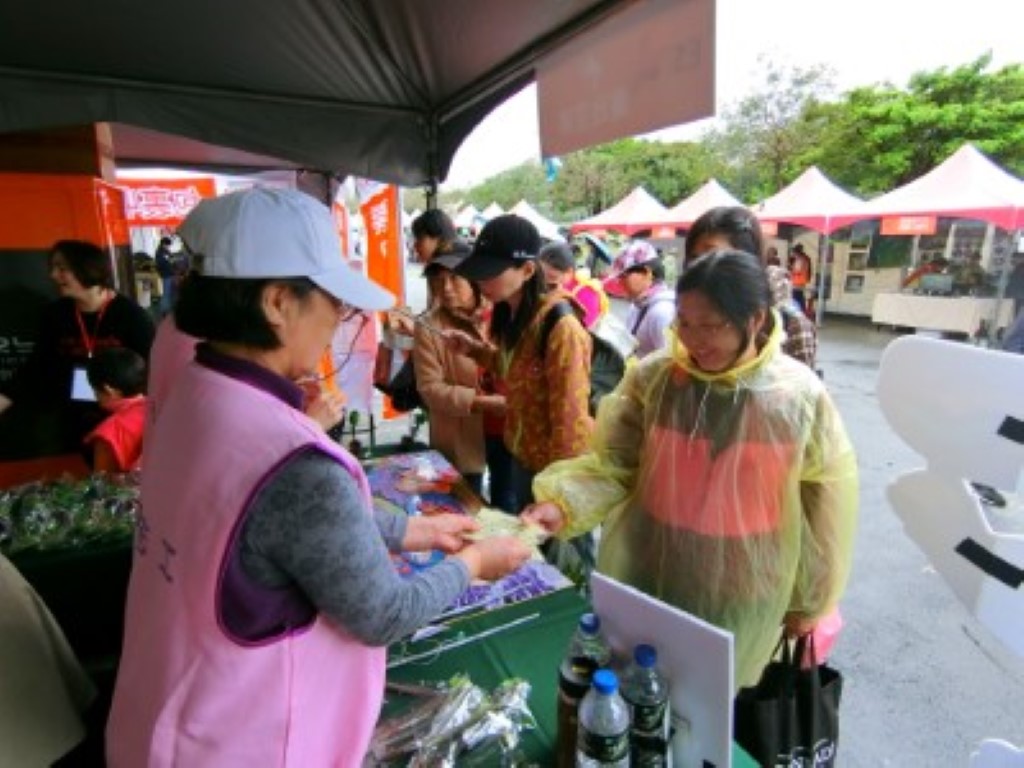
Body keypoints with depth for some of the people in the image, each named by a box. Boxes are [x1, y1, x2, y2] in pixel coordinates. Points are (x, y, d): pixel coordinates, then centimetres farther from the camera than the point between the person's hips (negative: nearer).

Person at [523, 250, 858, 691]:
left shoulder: (801, 396, -11)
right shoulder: (652, 377, -10)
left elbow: (828, 496, -2)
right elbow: (613, 462, -9)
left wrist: (811, 599, 6)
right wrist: (563, 503, -28)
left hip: (742, 600, 0)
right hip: (644, 581, 1)